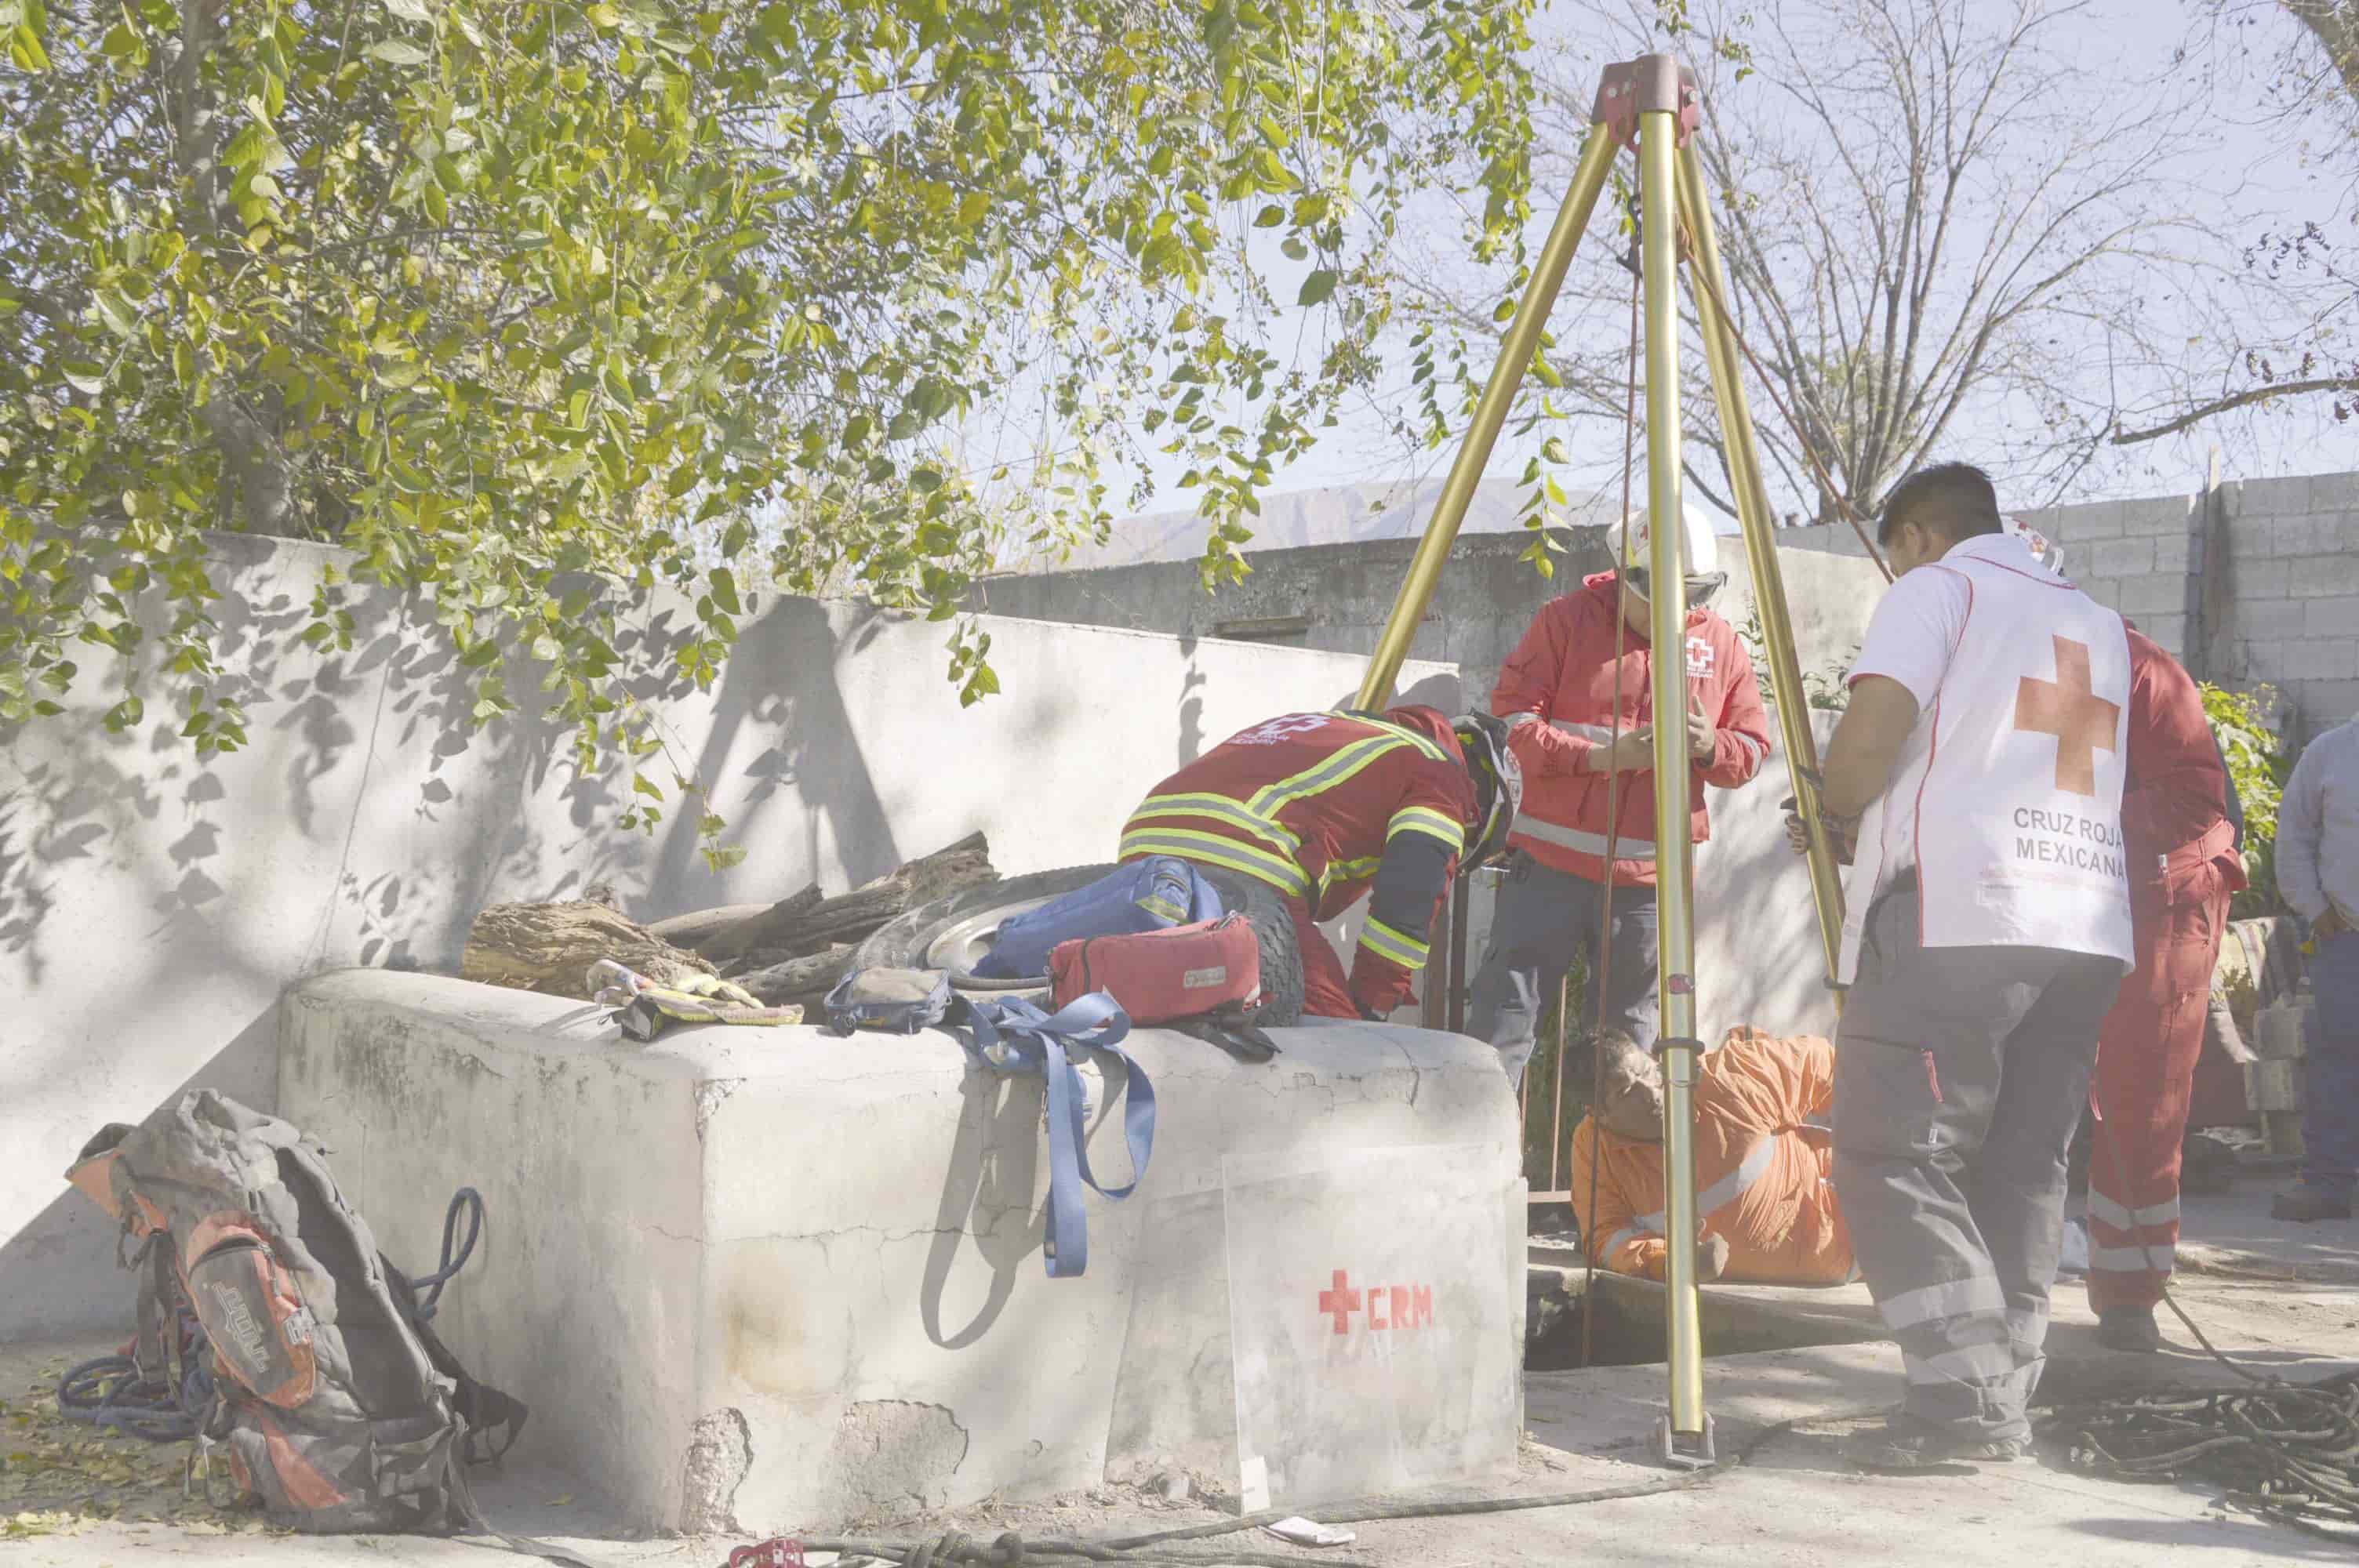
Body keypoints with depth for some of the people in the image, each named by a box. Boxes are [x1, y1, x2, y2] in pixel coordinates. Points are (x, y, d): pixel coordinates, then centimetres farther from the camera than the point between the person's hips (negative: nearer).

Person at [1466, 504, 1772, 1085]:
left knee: (1632, 1035, 8)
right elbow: (1512, 716, -5)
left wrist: (1711, 746, -13)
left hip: (1650, 880, 3)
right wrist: (1601, 756, -18)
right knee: (1502, 1017, -4)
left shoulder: (1721, 641, 9)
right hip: (1552, 862, -2)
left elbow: (1754, 749, 11)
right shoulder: (1568, 618, 0)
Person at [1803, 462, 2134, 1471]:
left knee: (1896, 1157, -6)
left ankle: (1964, 1397, -14)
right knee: (2023, 1169, 9)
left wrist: (1838, 813, 8)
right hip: (2088, 926, 7)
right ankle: (2005, 1407, 8)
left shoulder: (1937, 588, 4)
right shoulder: (2099, 624, 25)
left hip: (1954, 917, -7)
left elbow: (1873, 731, -11)